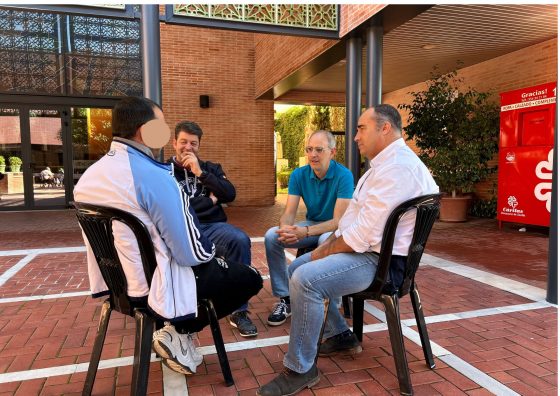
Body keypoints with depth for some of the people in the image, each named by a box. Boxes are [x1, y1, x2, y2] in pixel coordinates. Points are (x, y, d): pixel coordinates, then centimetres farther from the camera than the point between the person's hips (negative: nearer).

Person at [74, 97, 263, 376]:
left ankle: (175, 327, 17)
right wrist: (211, 251, 0)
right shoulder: (153, 176, -26)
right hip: (156, 289, -8)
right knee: (250, 279, 8)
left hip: (117, 284, 9)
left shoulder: (88, 177, 0)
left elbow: (124, 239, 11)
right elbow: (193, 254, -24)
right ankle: (177, 332, 6)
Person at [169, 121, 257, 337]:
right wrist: (209, 200, 1)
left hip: (212, 226, 3)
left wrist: (200, 173, -5)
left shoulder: (211, 168, 20)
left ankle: (239, 311, -17)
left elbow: (230, 195, 3)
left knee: (241, 240, -31)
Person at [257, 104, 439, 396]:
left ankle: (300, 370, -8)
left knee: (305, 279, -27)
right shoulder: (384, 163, 14)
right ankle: (340, 336, 22)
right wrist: (328, 245, 3)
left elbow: (366, 234, -27)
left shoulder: (397, 167, -21)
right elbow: (353, 218, 15)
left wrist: (326, 251, -12)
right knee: (296, 268, 14)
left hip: (381, 260, -11)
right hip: (363, 249, 11)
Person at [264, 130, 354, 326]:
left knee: (327, 240, -39)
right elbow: (289, 212, -9)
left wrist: (305, 232, -39)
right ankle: (284, 297, -8)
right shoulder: (299, 175, -6)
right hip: (311, 225, 5)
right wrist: (285, 228, -35)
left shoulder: (343, 175, -20)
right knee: (272, 236, -18)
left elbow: (338, 220, -25)